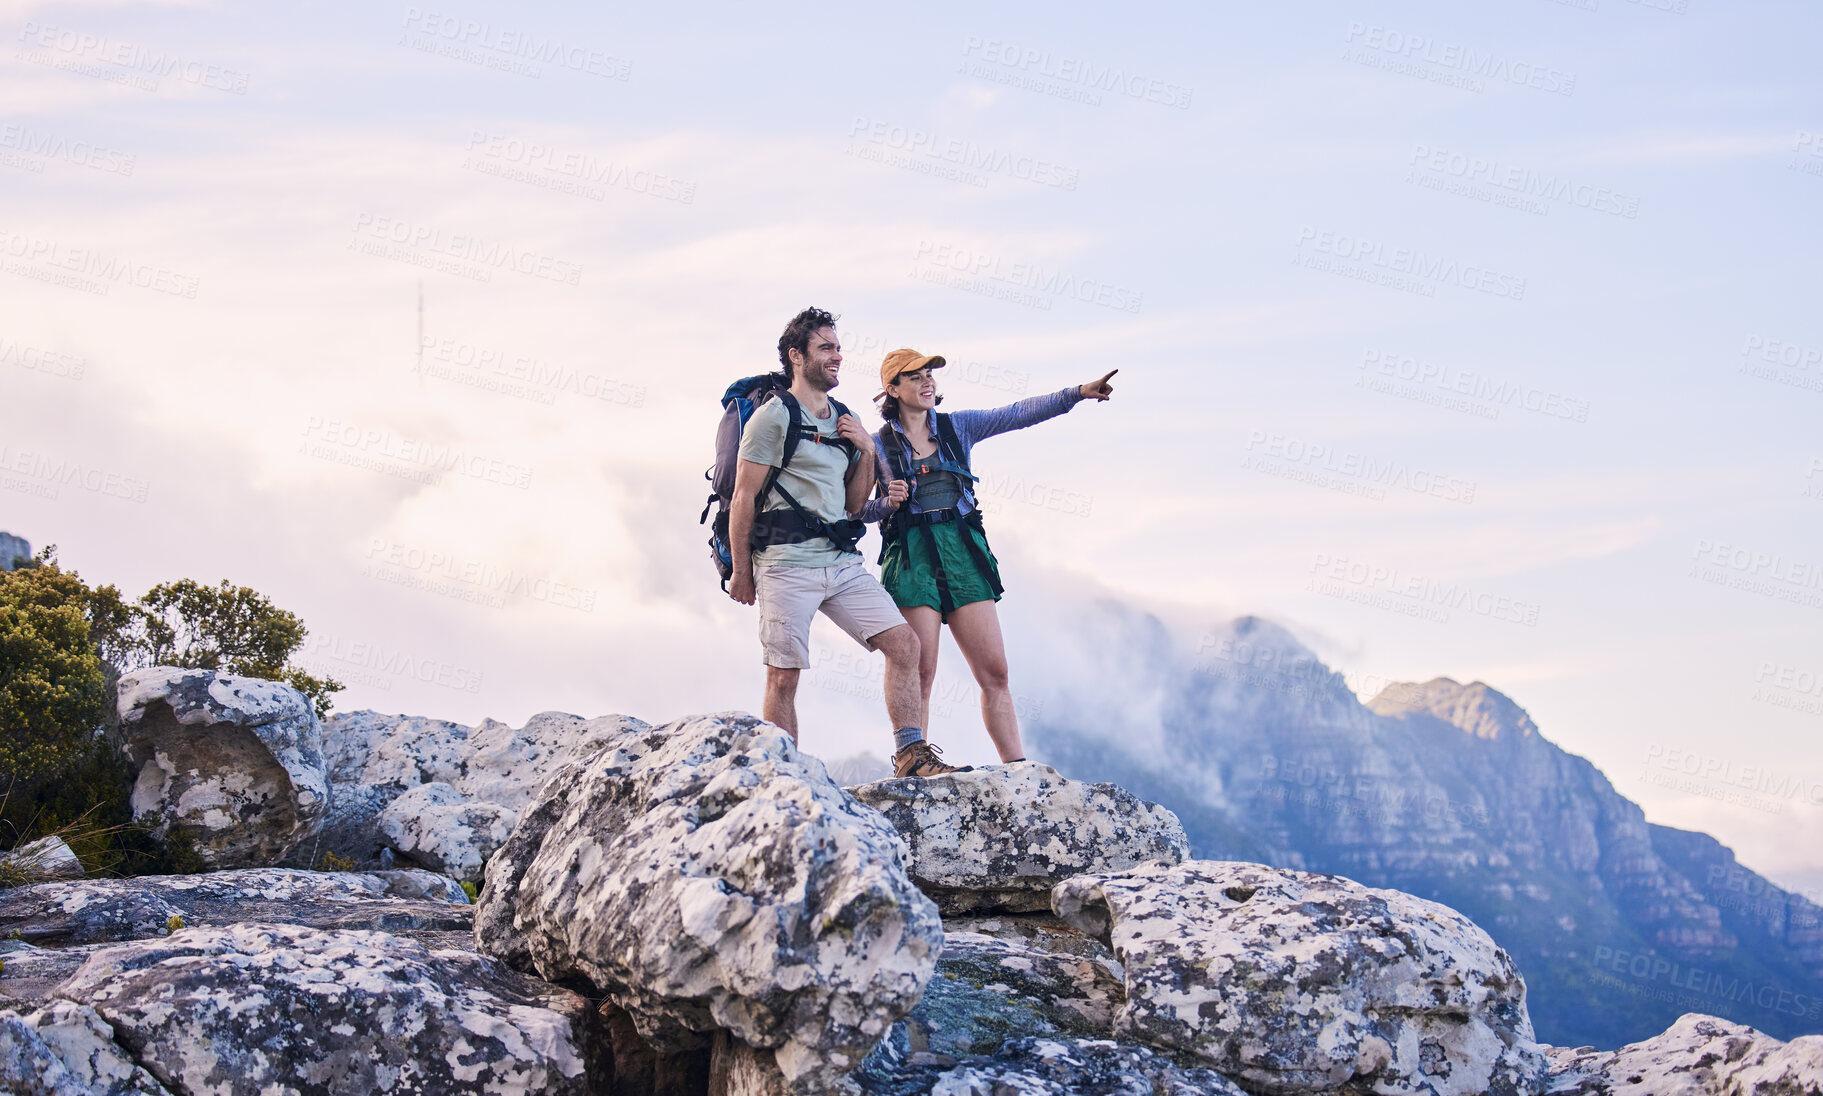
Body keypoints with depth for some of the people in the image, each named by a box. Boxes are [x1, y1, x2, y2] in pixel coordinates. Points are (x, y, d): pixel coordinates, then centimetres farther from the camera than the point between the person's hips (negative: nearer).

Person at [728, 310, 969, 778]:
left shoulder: (846, 422, 17)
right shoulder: (773, 417, -3)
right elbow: (743, 498, -3)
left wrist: (867, 454, 4)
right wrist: (741, 572, -4)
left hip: (843, 563, 6)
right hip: (787, 565, -6)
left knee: (904, 643, -5)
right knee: (783, 676, -4)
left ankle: (911, 753, -1)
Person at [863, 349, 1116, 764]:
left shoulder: (957, 426, 13)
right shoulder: (878, 445, 6)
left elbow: (1018, 413, 3)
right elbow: (856, 509, 8)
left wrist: (1078, 392, -7)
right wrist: (889, 502, -12)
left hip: (964, 554, 3)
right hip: (912, 555, -3)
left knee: (994, 670, -1)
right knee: (919, 672, -8)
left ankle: (1017, 767, 0)